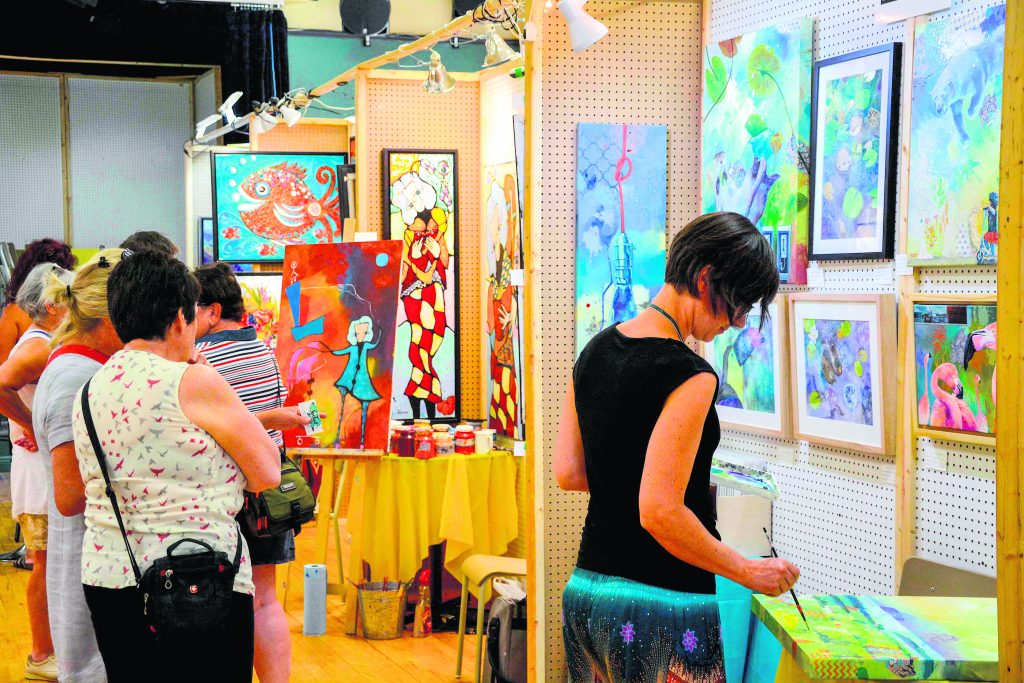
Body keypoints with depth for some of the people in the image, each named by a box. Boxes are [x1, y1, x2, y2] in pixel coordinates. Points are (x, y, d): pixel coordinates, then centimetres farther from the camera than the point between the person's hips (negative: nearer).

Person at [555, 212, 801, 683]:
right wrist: (749, 573, -11)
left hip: (585, 590, 8)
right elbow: (660, 513, -22)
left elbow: (567, 473, 10)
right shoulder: (690, 377, -18)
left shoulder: (596, 351, 7)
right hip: (661, 606, -8)